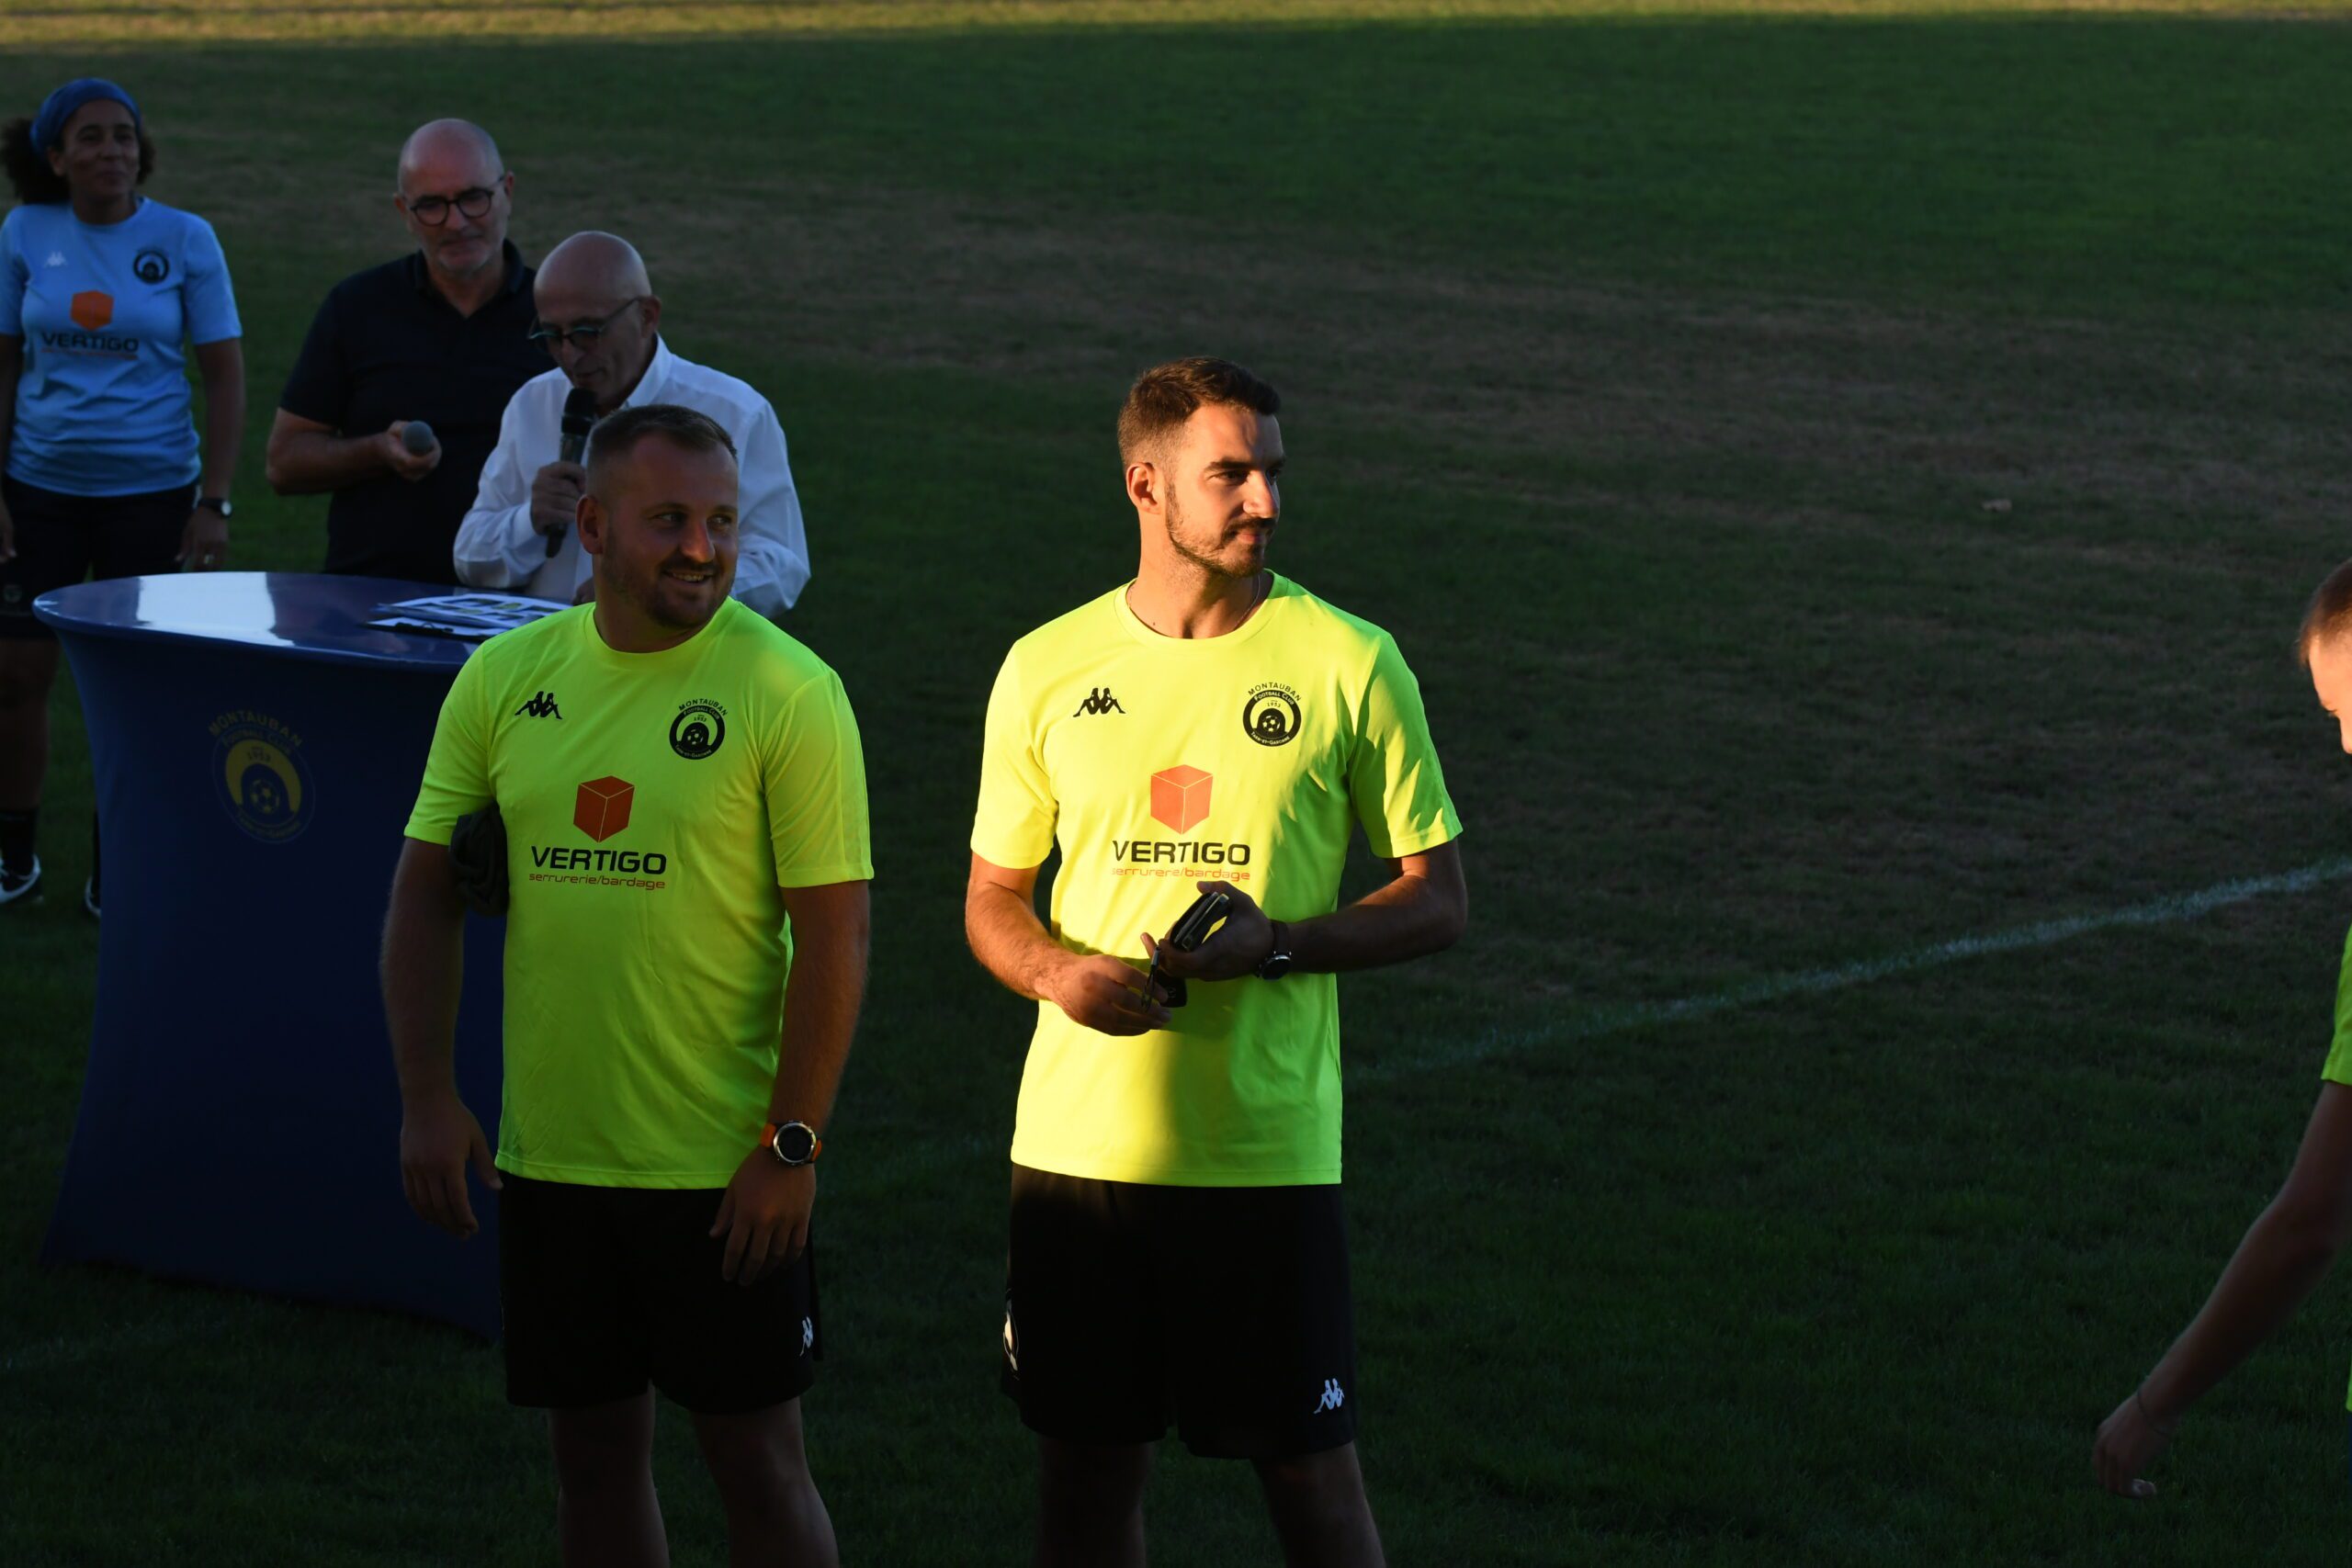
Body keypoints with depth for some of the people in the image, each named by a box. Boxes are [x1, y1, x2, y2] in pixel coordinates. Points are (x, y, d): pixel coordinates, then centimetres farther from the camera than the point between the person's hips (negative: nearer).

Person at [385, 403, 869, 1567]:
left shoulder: (787, 693, -10)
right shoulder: (504, 679, 2)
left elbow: (834, 934, -11)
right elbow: (425, 894, 8)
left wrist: (792, 1145, -14)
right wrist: (426, 1098, 0)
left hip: (721, 1167, -4)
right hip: (546, 1154, 4)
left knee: (754, 1456, 3)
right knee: (593, 1448, 13)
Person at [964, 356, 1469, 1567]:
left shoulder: (1348, 664, -3)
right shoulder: (1045, 670, 4)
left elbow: (1439, 901, 1)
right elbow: (993, 901, 13)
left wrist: (1278, 943, -16)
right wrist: (1055, 970, -10)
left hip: (1266, 1142, -2)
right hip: (1077, 1137, 2)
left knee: (1309, 1467, 3)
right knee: (1085, 1463, 10)